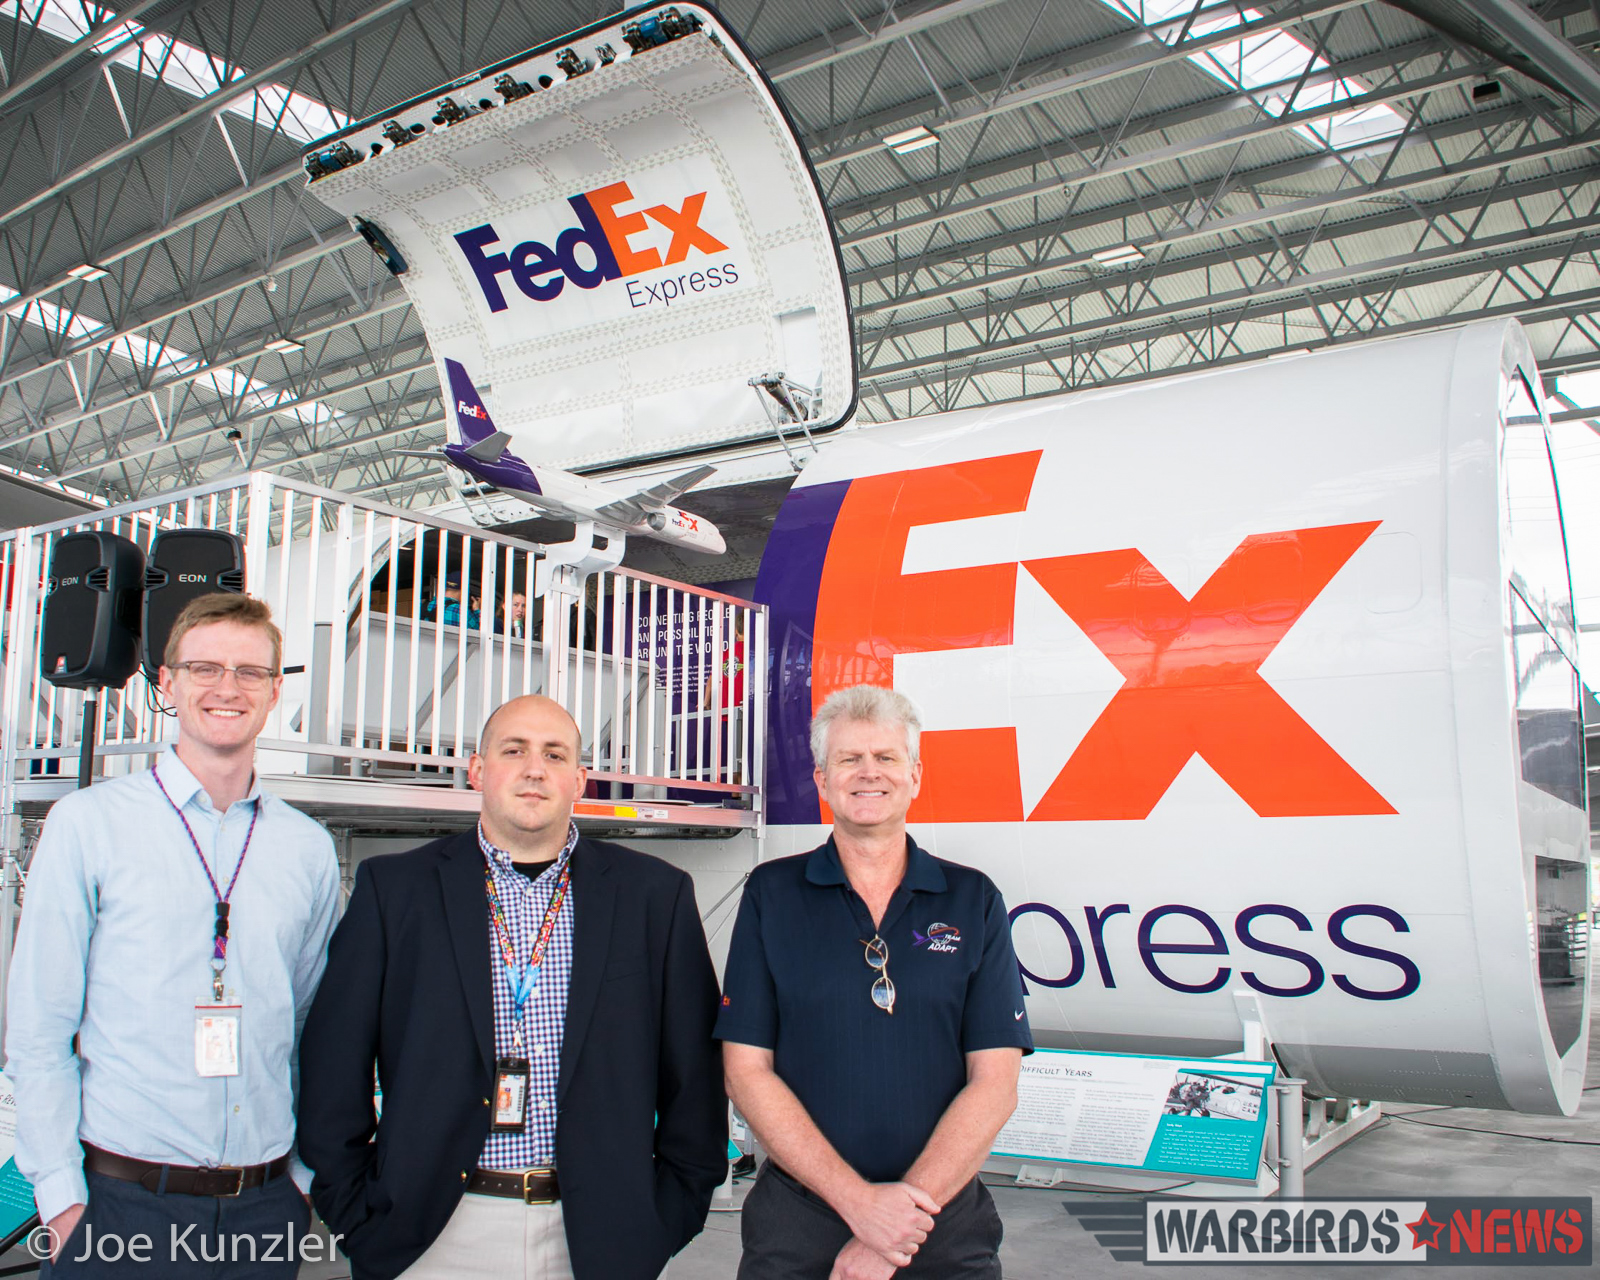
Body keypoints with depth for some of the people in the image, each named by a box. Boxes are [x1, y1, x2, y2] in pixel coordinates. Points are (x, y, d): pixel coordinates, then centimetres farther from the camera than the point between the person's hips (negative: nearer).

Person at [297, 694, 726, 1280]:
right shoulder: (393, 888, 1)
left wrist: (669, 1217, 1)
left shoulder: (656, 895, 1)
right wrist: (358, 1219, -1)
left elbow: (695, 1073, 3)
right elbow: (332, 1068, 2)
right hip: (434, 1233, 0)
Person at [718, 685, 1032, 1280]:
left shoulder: (974, 900, 0)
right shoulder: (771, 894, 0)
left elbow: (995, 1084, -5)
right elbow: (746, 1071, -5)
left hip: (947, 1224, 1)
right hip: (798, 1219, 0)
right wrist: (857, 1200, -14)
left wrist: (905, 1208, -14)